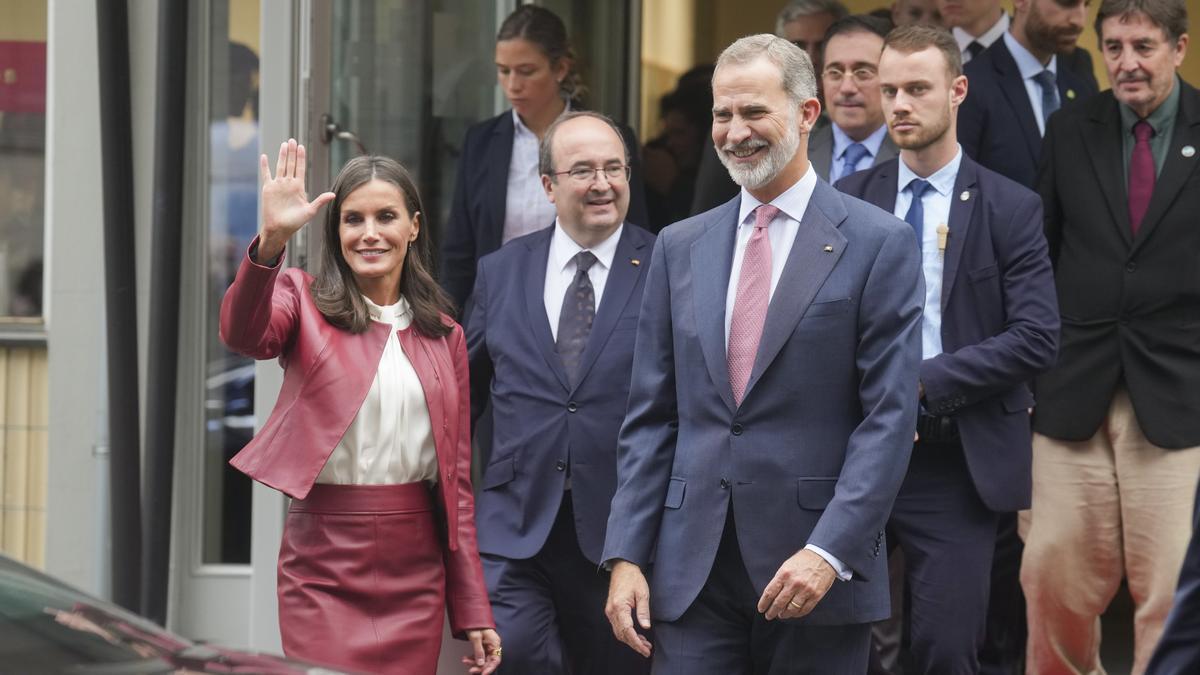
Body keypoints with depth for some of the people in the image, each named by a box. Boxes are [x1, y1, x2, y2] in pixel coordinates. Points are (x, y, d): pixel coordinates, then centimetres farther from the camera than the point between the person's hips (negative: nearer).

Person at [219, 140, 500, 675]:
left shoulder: (443, 337, 12)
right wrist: (271, 243, -40)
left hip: (414, 571, 3)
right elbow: (243, 334, -22)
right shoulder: (305, 302, 2)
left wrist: (473, 610, 9)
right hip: (323, 566, -3)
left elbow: (457, 474, 13)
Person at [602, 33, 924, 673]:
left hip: (819, 570, -3)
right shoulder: (680, 247, 12)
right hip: (693, 570, 3)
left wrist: (830, 551, -16)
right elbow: (651, 418, 12)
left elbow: (889, 416, -6)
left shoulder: (878, 243, -1)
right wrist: (626, 555, 2)